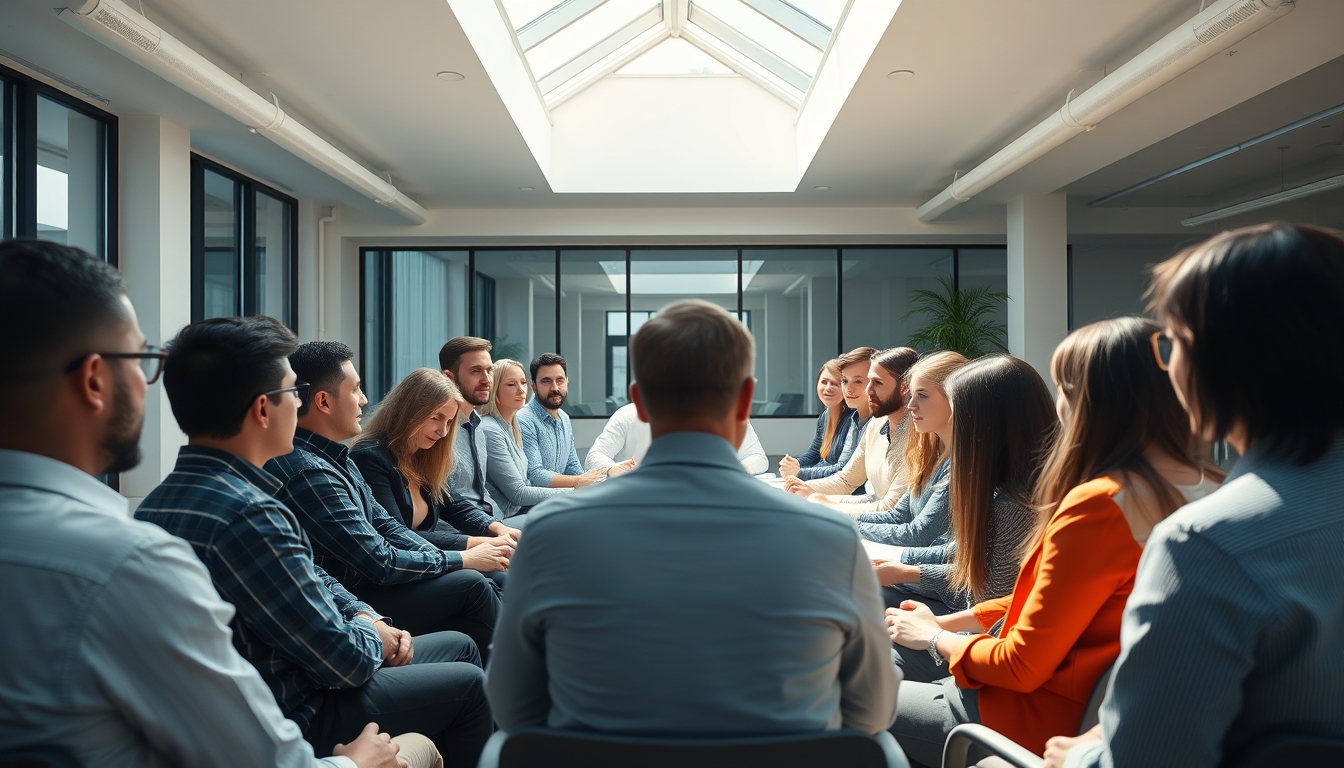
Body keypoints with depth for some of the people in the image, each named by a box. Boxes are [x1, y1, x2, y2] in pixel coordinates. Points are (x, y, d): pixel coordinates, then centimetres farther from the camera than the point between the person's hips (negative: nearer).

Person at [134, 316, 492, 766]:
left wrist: (367, 618, 0)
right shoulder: (247, 515, -31)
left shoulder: (163, 500, 1)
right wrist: (373, 636, -5)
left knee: (459, 645, 18)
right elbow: (346, 661, -25)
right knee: (469, 683, 8)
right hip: (294, 717, -9)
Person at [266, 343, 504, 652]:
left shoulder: (337, 459, 7)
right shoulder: (308, 473, -25)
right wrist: (462, 560, -11)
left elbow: (386, 526, 11)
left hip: (363, 581, 9)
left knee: (483, 579, -1)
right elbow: (381, 563, -23)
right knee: (471, 584, -14)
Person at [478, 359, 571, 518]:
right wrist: (571, 493, -14)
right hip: (505, 518, -9)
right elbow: (517, 493, -18)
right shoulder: (490, 431, -18)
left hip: (522, 509, 9)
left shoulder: (513, 426, 11)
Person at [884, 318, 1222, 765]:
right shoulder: (1210, 487, -3)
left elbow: (1022, 665, -20)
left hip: (1061, 718, -8)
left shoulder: (1097, 505, -29)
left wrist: (934, 638, -2)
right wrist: (948, 622, 10)